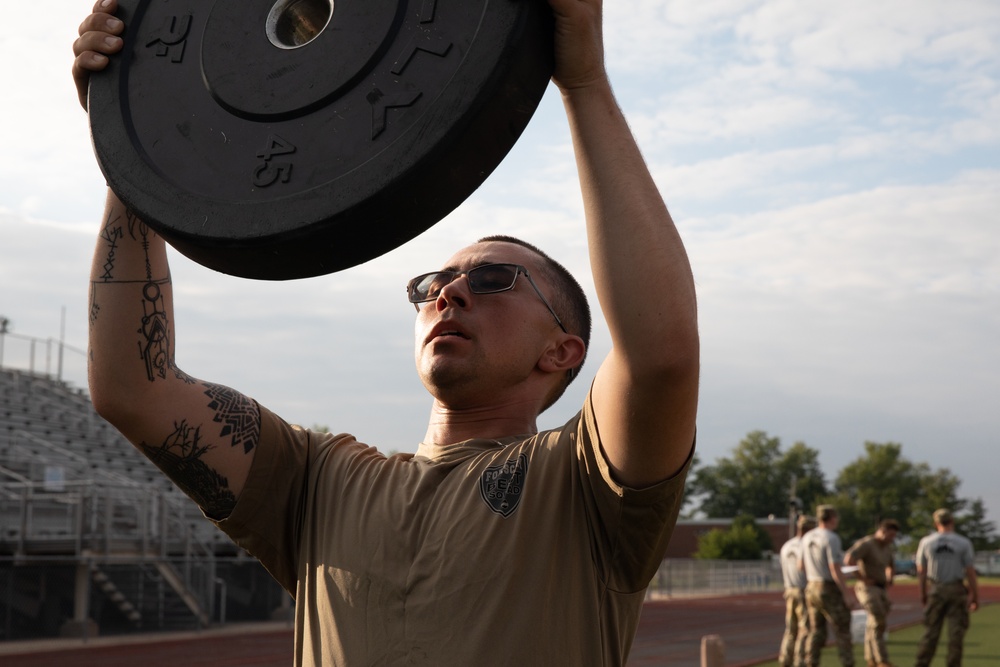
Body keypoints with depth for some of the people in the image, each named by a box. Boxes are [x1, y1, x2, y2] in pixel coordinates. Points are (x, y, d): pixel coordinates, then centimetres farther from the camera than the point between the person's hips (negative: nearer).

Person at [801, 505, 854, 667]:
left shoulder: (807, 537, 7)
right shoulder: (831, 538, -17)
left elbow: (801, 565, 13)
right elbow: (835, 569, -20)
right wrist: (846, 594, -17)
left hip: (811, 588, 7)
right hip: (830, 590, -7)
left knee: (816, 632, 10)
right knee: (842, 630, 0)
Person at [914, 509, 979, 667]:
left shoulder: (926, 542, 2)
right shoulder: (963, 542, -4)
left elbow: (921, 571, 5)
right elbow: (970, 572, -5)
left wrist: (923, 593, 15)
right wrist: (975, 596, 1)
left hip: (935, 590, 2)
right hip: (957, 590, -2)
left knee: (930, 631, 7)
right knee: (956, 632, 3)